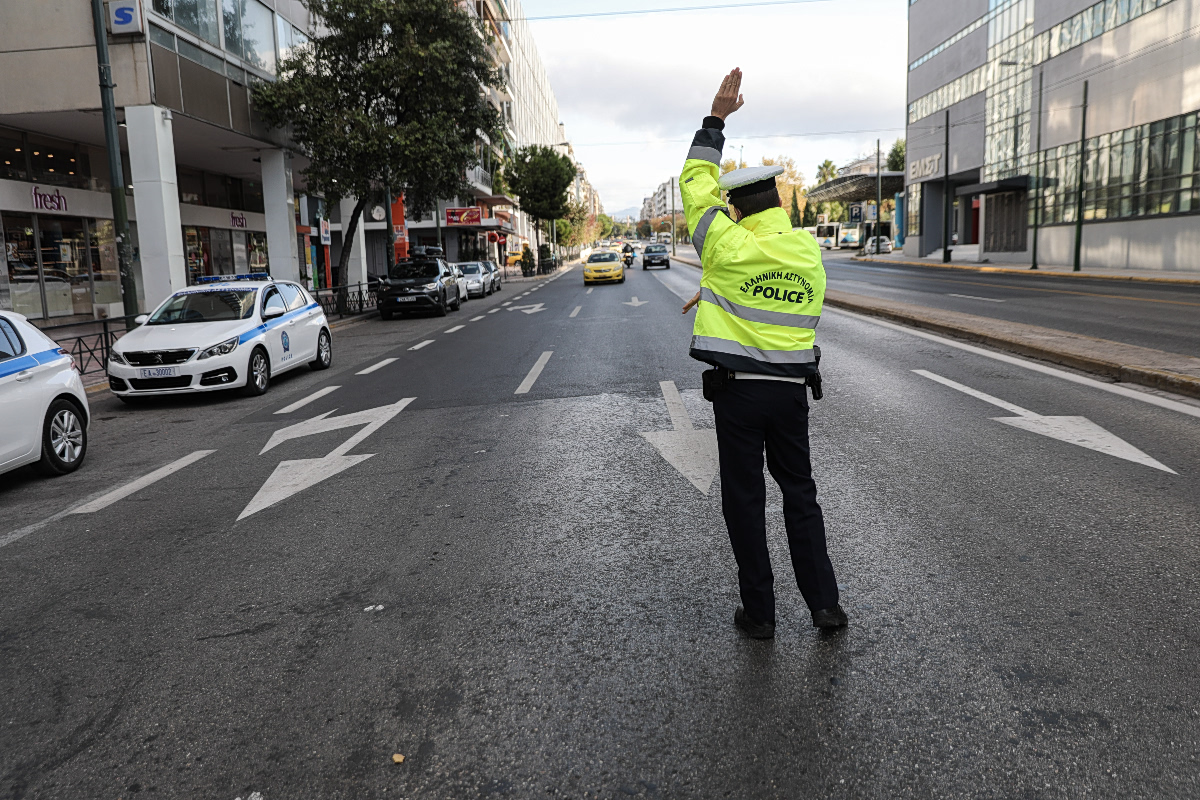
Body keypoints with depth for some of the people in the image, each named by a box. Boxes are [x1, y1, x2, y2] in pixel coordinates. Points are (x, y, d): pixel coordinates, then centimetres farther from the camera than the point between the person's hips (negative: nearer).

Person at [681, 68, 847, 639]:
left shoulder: (729, 247, -12)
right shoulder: (809, 250, 3)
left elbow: (696, 184, 0)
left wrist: (716, 119, 7)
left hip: (737, 391, -4)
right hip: (792, 388, 4)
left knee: (744, 500, 7)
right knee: (800, 494, 16)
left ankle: (759, 613, 15)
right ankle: (824, 604, 18)